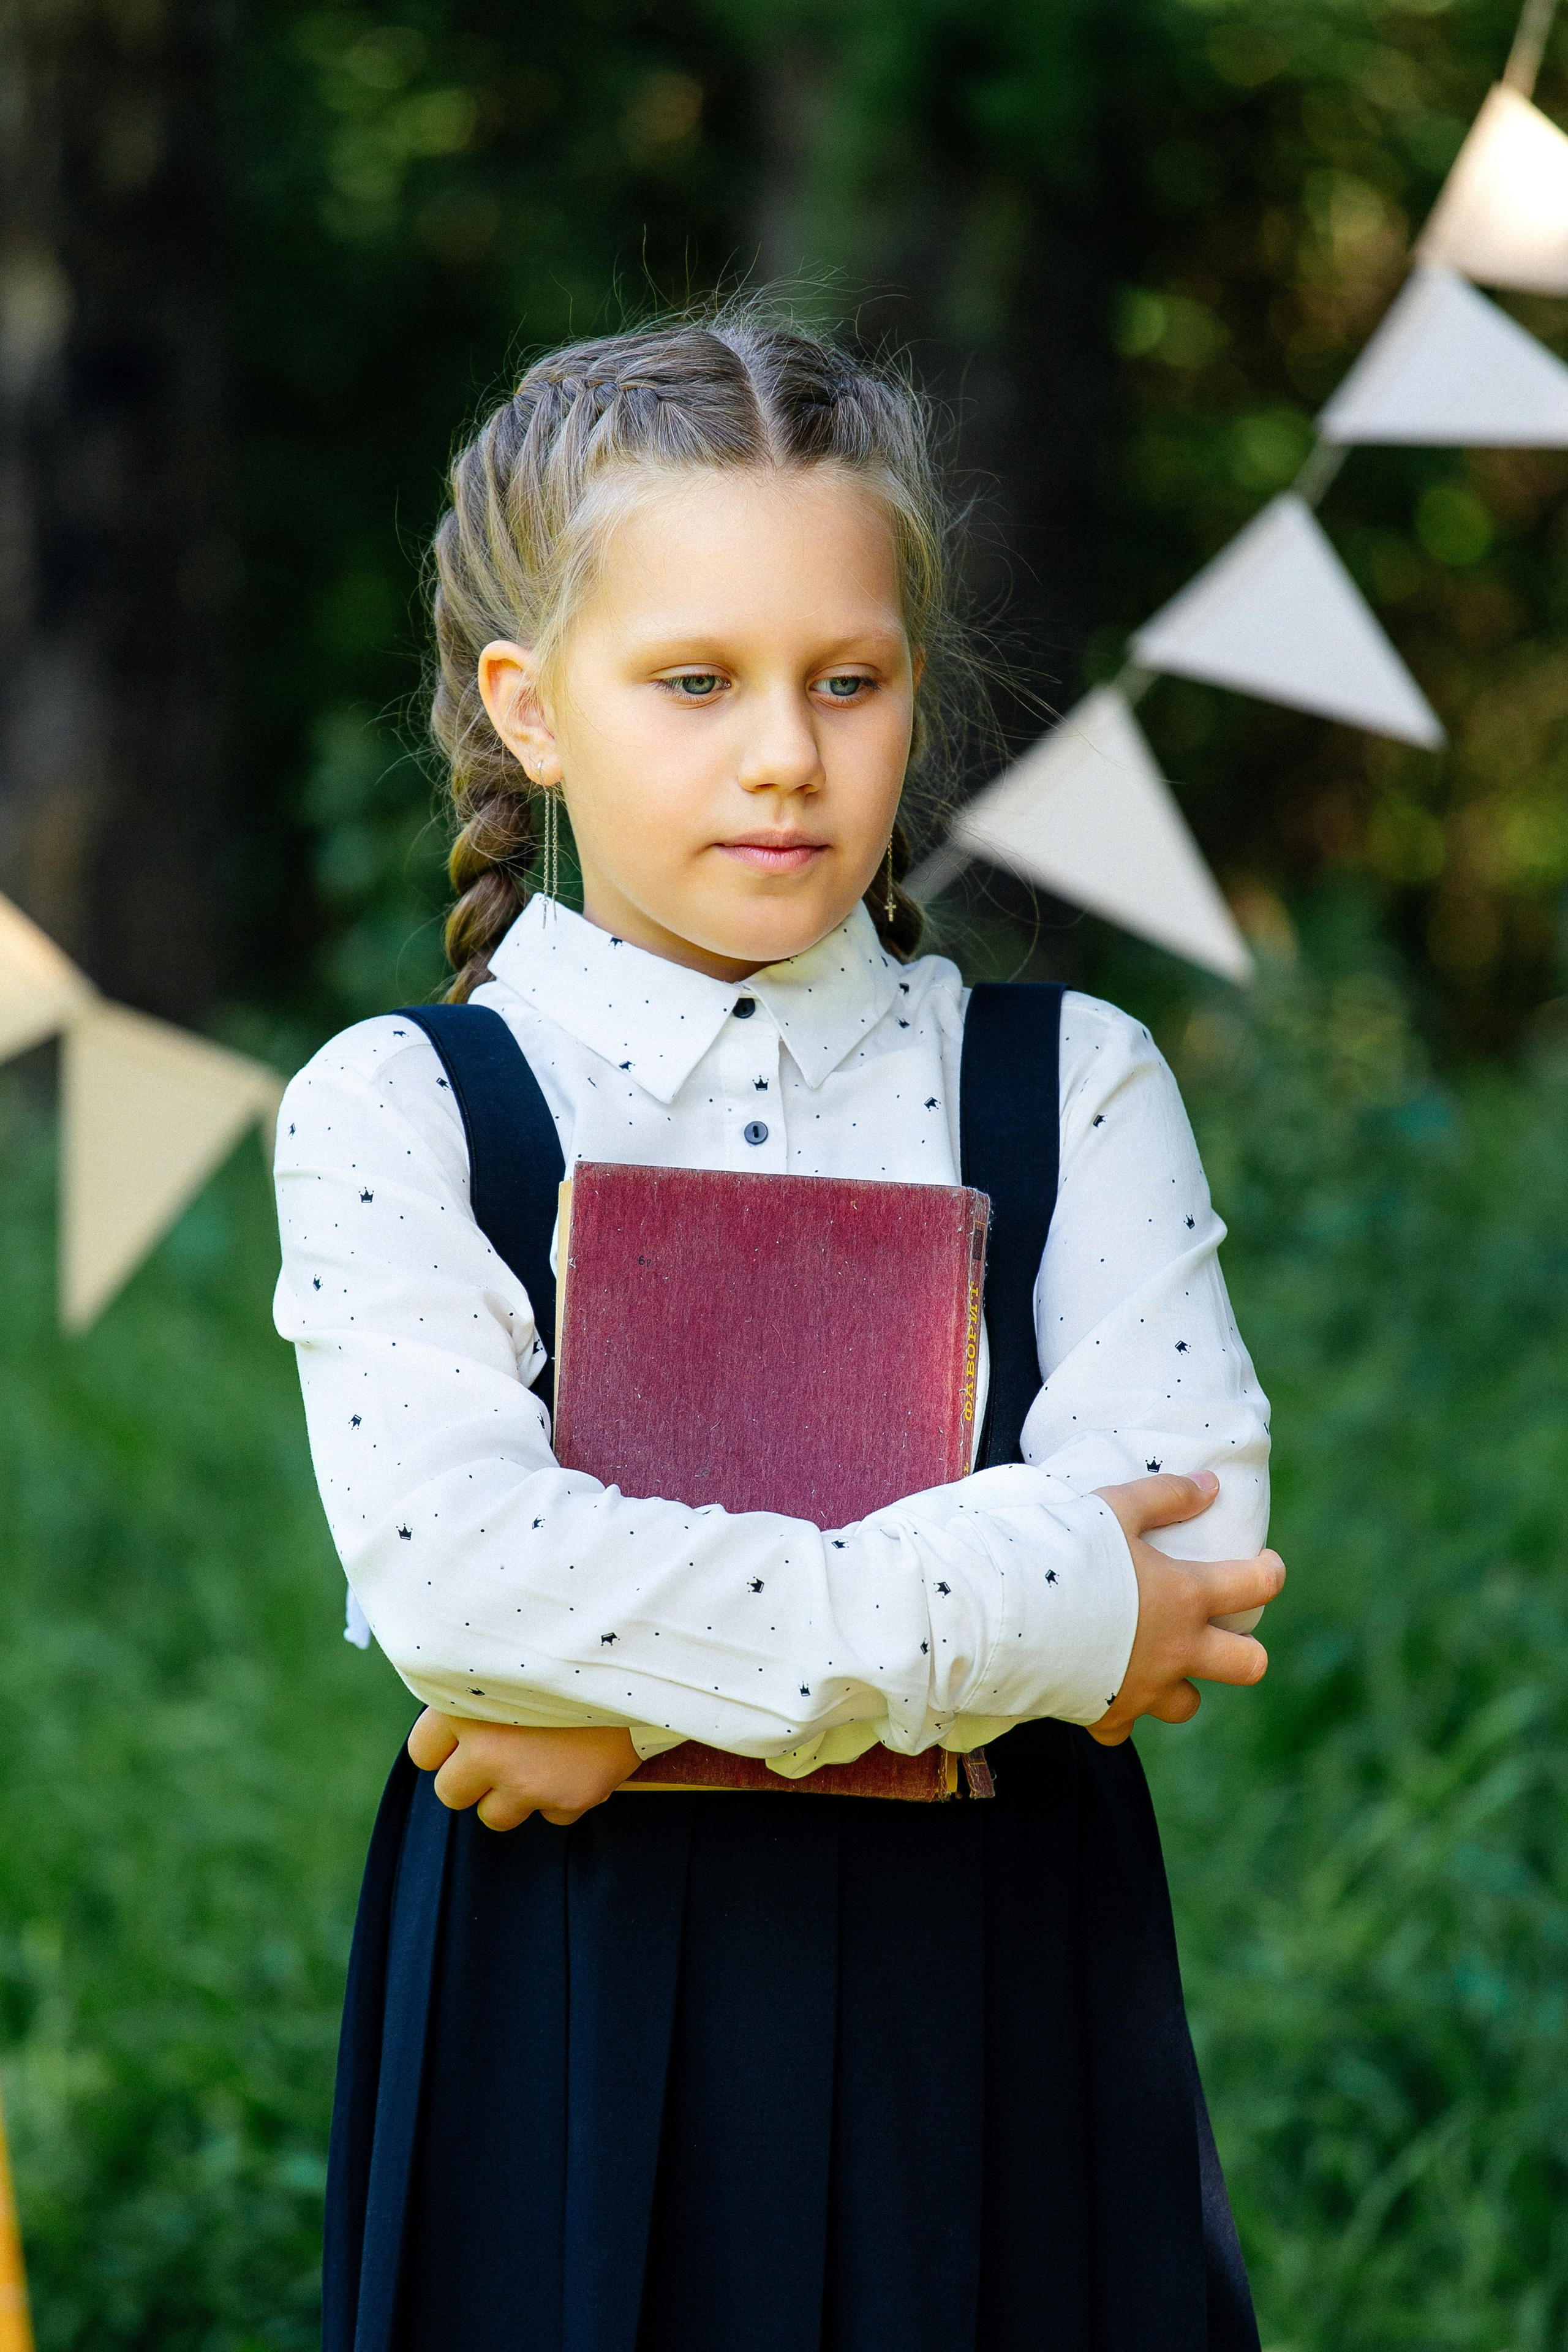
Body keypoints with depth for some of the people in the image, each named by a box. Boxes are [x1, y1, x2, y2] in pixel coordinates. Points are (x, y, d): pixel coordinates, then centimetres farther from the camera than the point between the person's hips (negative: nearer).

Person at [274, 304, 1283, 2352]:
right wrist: (995, 1608, -18)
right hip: (568, 2007, -1)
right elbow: (453, 1566, -17)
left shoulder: (1073, 1088, 4)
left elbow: (1189, 1533, -10)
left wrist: (651, 1679, -17)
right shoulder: (392, 1112, -1)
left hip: (998, 1978, 1)